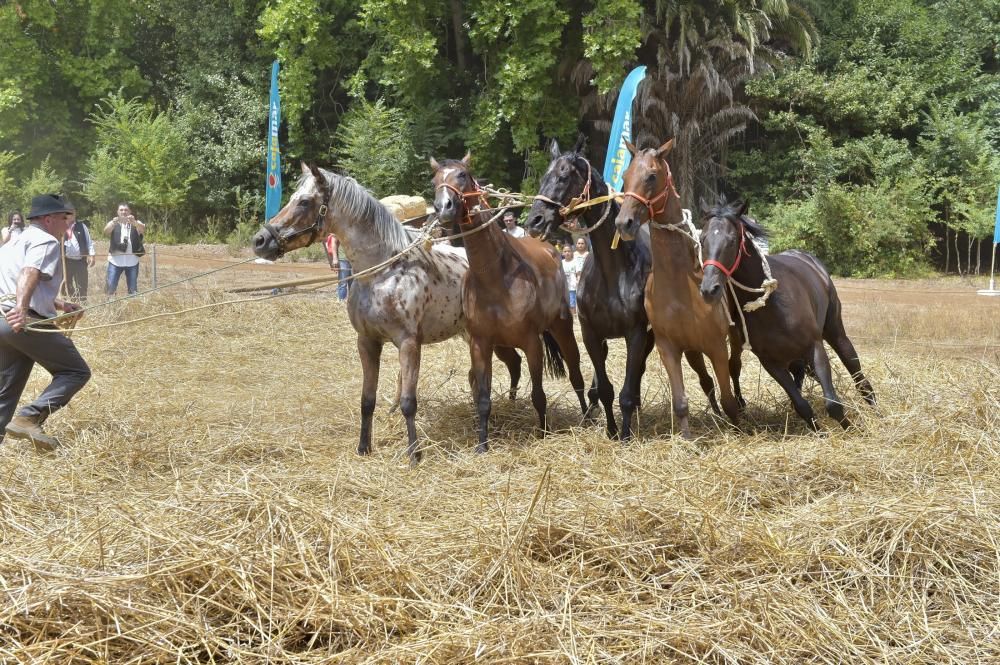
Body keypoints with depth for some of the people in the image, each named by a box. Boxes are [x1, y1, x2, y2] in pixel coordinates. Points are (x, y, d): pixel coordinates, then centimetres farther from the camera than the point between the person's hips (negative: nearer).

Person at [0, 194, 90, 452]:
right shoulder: (46, 241, -3)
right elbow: (30, 274, -22)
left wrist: (61, 305, 30)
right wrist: (22, 308, -37)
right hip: (25, 321, -9)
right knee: (76, 372, 0)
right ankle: (28, 419, -16)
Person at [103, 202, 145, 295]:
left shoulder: (136, 224, 6)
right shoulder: (114, 224, 7)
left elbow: (143, 229, -16)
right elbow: (106, 231, -14)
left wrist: (134, 222, -38)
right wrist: (114, 222, -35)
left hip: (132, 262, 0)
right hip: (115, 261, 0)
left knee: (133, 290, 6)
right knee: (110, 288, -4)